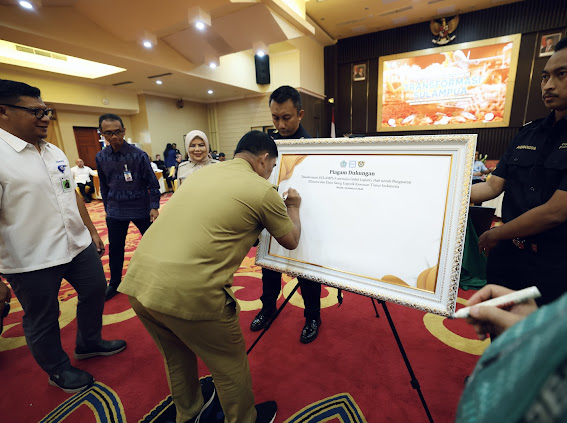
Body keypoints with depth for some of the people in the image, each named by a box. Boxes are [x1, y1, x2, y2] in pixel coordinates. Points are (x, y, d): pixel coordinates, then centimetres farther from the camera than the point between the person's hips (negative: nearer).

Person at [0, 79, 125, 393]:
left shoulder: (55, 152, 7)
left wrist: (91, 231, 15)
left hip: (78, 246, 7)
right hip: (32, 261, -7)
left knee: (95, 291, 20)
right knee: (43, 320, 14)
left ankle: (89, 344, 46)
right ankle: (58, 370, 39)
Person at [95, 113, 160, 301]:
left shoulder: (138, 154, -11)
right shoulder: (101, 157, 1)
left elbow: (152, 182, -8)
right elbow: (104, 185, 12)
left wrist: (154, 207, -12)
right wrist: (107, 208, 15)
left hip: (141, 209, -3)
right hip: (115, 212, 4)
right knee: (115, 249, 13)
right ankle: (114, 283, 32)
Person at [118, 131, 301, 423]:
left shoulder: (201, 173, 15)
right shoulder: (262, 190, -4)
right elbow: (291, 241, 9)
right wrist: (293, 207, 28)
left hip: (138, 281, 8)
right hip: (188, 294, -8)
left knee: (177, 356, 31)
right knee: (230, 366, 19)